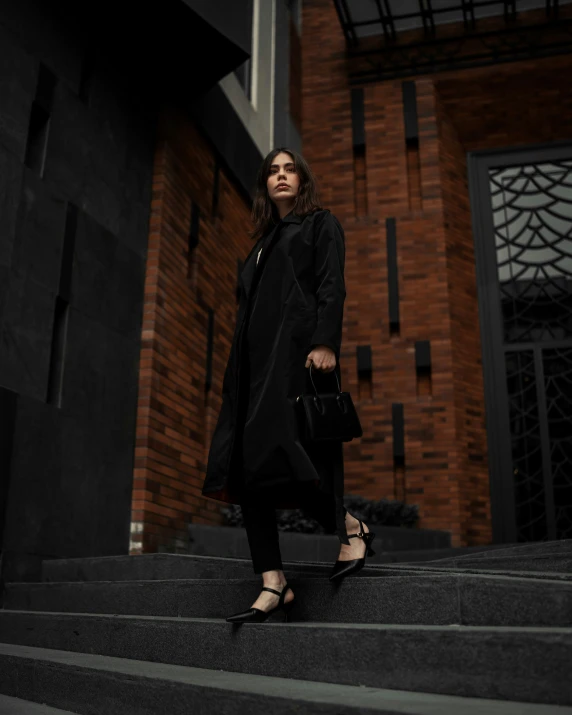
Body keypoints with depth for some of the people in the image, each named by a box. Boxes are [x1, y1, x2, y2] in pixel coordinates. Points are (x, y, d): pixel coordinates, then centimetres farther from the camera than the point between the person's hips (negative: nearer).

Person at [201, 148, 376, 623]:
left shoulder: (321, 223, 12)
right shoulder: (263, 242, 30)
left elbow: (332, 286, -3)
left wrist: (326, 343, -18)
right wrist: (238, 368, 16)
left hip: (295, 351, -7)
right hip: (256, 358, 7)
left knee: (272, 451, -21)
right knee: (244, 465, -6)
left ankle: (351, 527, 1)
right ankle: (273, 585, -6)